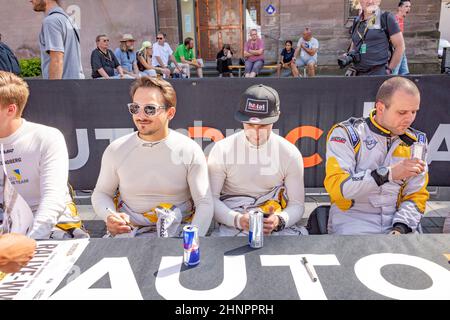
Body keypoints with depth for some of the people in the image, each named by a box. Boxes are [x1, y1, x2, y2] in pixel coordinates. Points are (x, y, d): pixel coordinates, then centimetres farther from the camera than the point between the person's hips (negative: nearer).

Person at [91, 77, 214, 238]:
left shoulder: (190, 151, -8)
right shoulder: (116, 150, -1)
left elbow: (204, 203, -7)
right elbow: (101, 193, 10)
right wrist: (109, 216, -12)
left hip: (177, 231, -1)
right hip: (128, 230, 2)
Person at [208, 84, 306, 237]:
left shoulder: (291, 154, 0)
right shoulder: (222, 150, -3)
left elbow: (297, 204, 4)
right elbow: (211, 199, -2)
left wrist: (279, 220, -17)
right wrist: (237, 219, -19)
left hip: (275, 226, 1)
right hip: (232, 226, -1)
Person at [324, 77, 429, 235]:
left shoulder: (416, 142, 9)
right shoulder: (347, 134, -6)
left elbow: (416, 196, 9)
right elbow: (336, 186, -17)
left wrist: (400, 228, -9)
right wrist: (388, 173, -21)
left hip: (396, 221, 4)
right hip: (353, 221, -4)